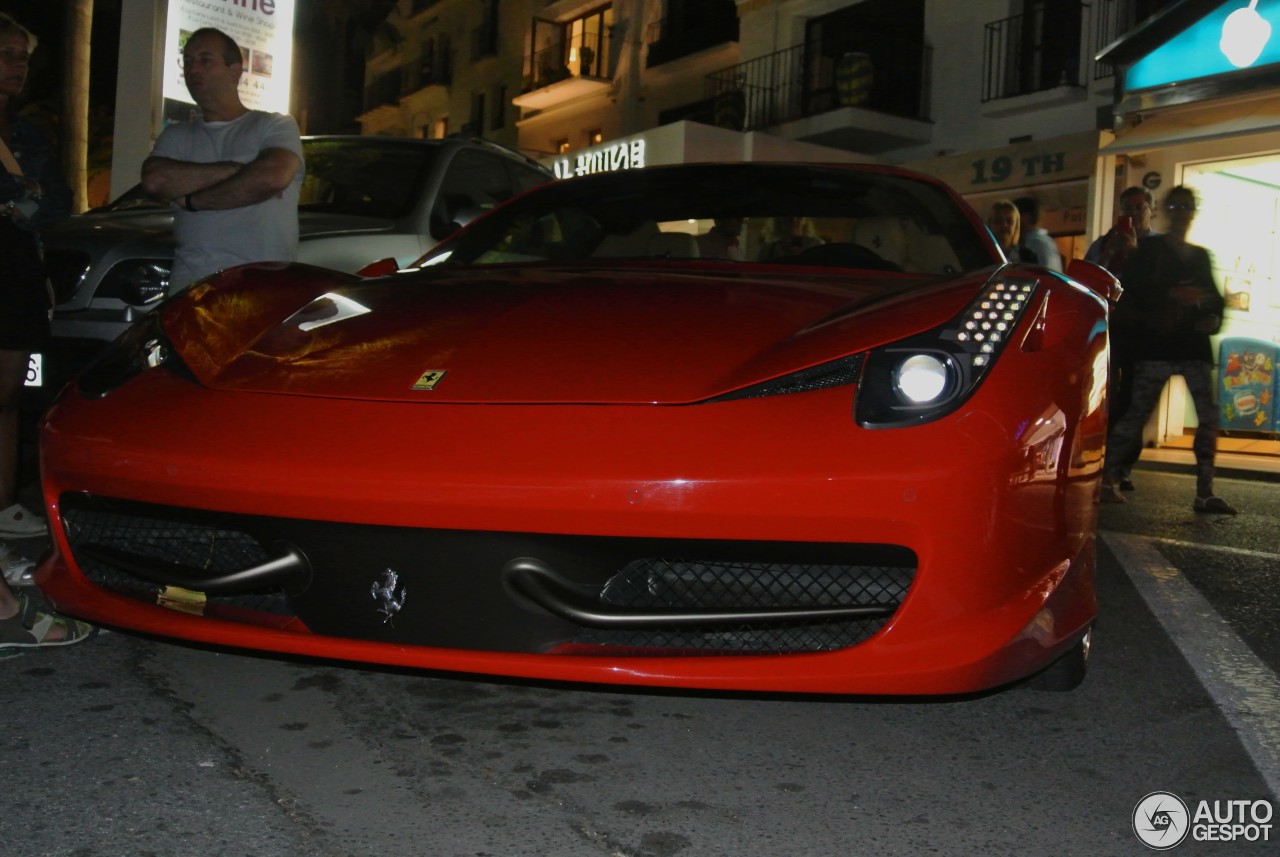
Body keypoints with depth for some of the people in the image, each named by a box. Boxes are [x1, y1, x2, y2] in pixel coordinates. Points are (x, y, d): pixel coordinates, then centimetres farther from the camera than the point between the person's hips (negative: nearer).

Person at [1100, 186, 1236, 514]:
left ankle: (1204, 492, 3)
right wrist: (1172, 294, -20)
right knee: (1137, 413, -8)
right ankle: (1106, 477, 1)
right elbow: (1133, 292, -7)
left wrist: (1214, 317, 1)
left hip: (1195, 344, 5)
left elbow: (1214, 296, 22)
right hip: (1157, 343, -5)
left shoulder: (1201, 256, 20)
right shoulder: (1149, 248, 4)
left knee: (1209, 416, -1)